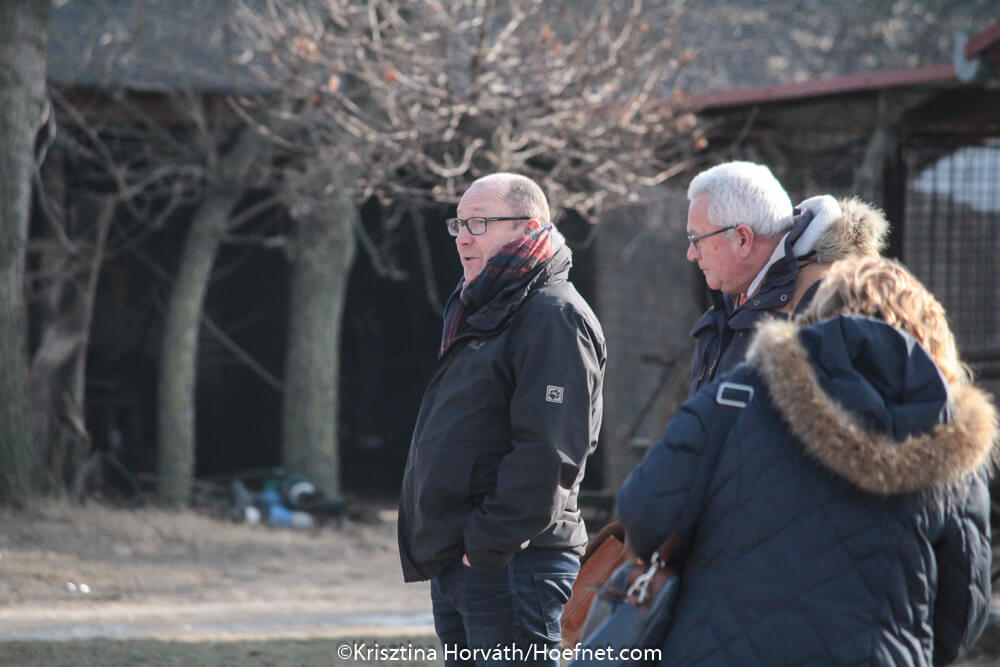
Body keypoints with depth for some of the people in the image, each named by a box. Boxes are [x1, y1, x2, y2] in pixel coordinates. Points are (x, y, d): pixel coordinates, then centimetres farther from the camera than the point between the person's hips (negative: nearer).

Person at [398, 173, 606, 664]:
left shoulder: (554, 316, -12)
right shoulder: (481, 314, 21)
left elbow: (547, 452, -21)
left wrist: (489, 542, -21)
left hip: (513, 564, -10)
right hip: (457, 567, 10)